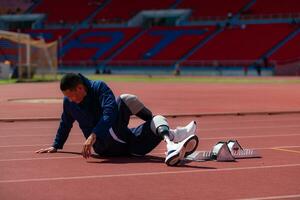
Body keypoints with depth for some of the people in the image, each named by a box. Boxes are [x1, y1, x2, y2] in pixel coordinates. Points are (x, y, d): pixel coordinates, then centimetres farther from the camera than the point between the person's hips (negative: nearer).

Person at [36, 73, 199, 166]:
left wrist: (93, 135, -35)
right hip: (106, 147, -1)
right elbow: (65, 124, 26)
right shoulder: (68, 102, 6)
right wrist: (56, 146, 36)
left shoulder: (98, 87, -6)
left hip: (128, 141, 1)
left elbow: (110, 113, -22)